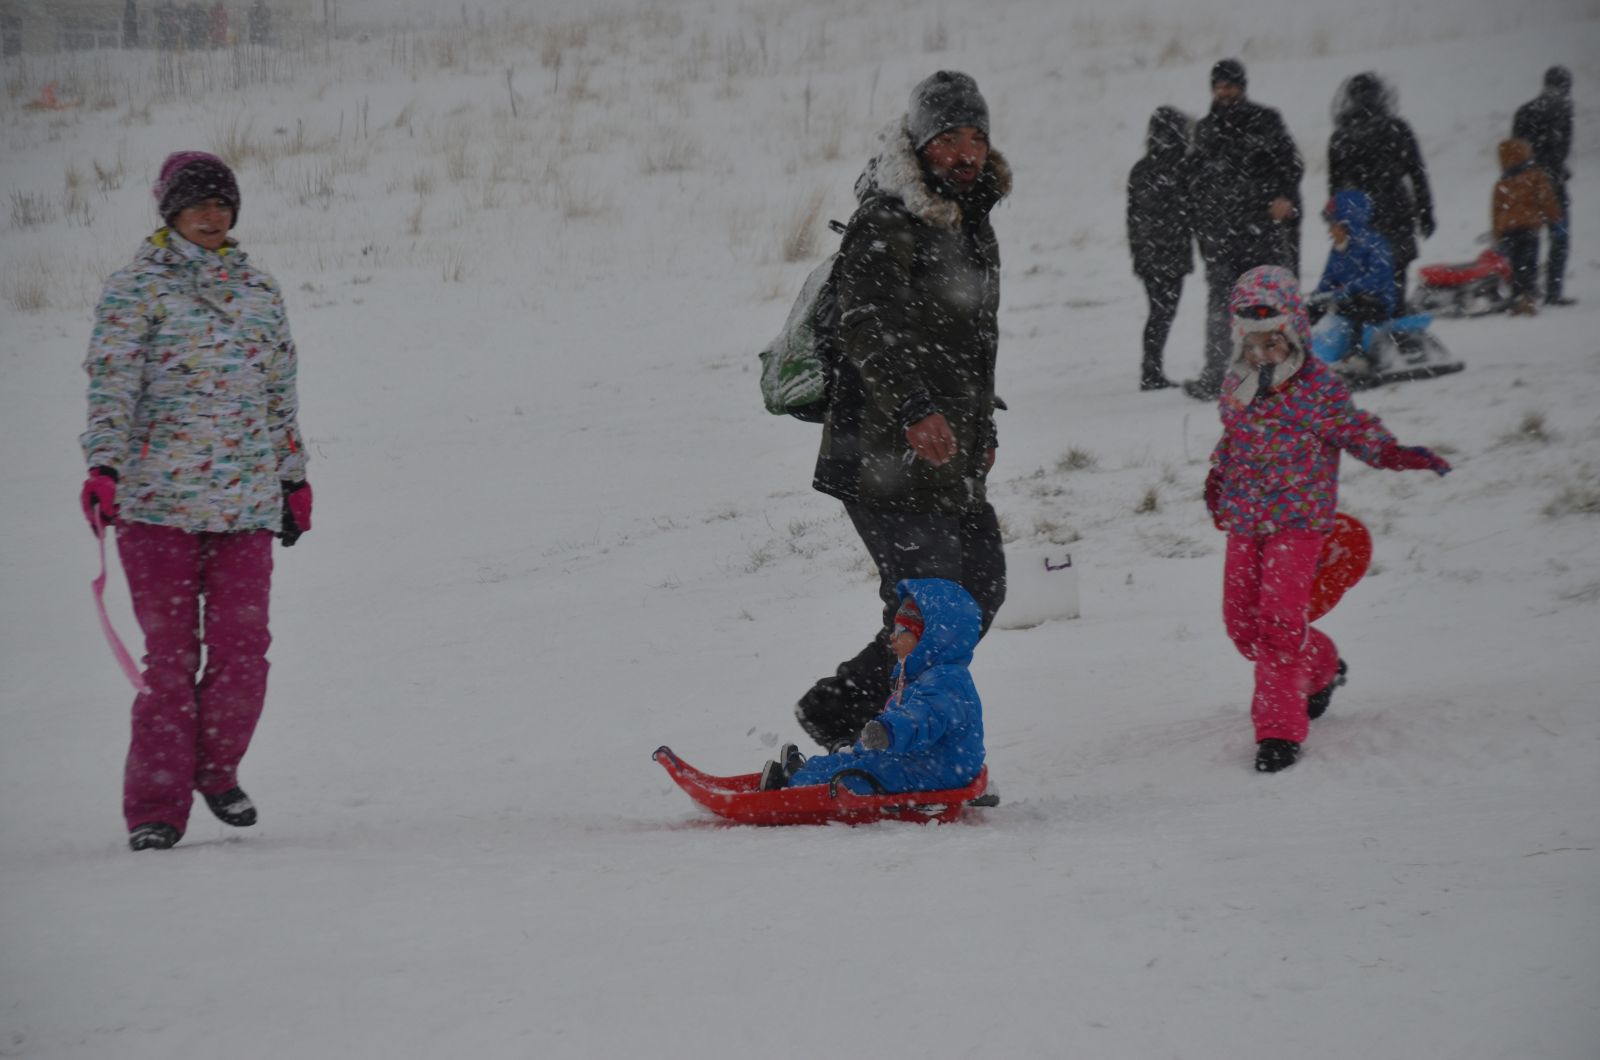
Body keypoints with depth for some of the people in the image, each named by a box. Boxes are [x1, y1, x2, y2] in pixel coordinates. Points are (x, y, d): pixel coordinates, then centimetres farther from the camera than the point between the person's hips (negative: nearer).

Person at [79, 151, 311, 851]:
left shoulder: (258, 289, 15)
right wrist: (103, 467, -22)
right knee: (170, 655, -4)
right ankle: (155, 807, 5)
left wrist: (294, 477, 20)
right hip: (157, 501, -4)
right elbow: (112, 381, -9)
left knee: (243, 648, -2)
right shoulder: (136, 288, 1)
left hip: (247, 503, 4)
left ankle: (215, 771, 21)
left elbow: (281, 392, 22)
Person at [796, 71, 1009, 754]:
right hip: (887, 459, -9)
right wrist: (914, 409, -39)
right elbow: (869, 328, -27)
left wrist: (982, 430, 27)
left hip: (952, 455, 9)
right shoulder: (883, 225, -13)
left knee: (981, 589, 12)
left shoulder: (973, 226, 17)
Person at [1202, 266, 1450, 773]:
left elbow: (1356, 429, -4)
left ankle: (1280, 729, -9)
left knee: (1280, 619, -16)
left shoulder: (1318, 387, -9)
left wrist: (1393, 453, -20)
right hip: (1244, 521, 6)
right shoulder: (1235, 386, 6)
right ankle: (1321, 669, 34)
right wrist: (1217, 475, 14)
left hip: (1298, 520, -6)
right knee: (1242, 621, 7)